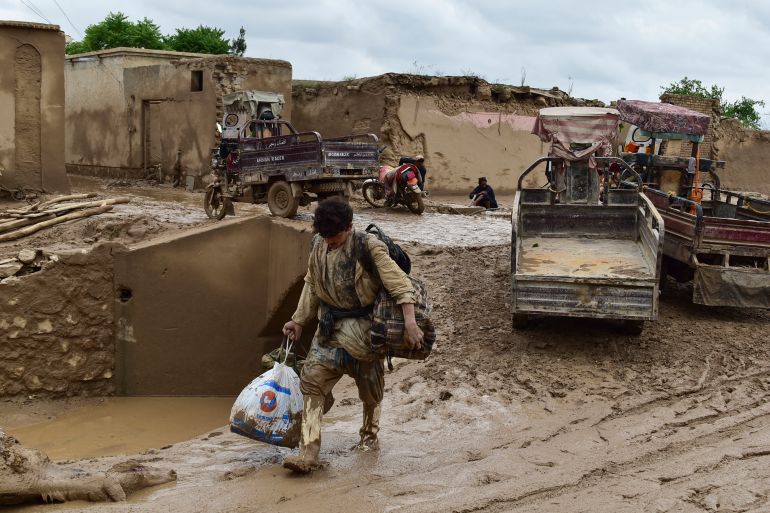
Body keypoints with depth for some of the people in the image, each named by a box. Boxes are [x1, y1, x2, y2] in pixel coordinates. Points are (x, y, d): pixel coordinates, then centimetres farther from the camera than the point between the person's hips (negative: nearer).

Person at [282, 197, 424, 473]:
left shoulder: (368, 248, -19)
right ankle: (308, 452, -11)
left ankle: (369, 435, 39)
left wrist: (410, 322, -34)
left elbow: (400, 284, -24)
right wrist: (299, 320, 18)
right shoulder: (318, 246, 0)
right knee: (312, 378, -10)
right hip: (329, 324, 5)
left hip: (363, 324, -4)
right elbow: (312, 285, 16)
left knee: (370, 387, 11)